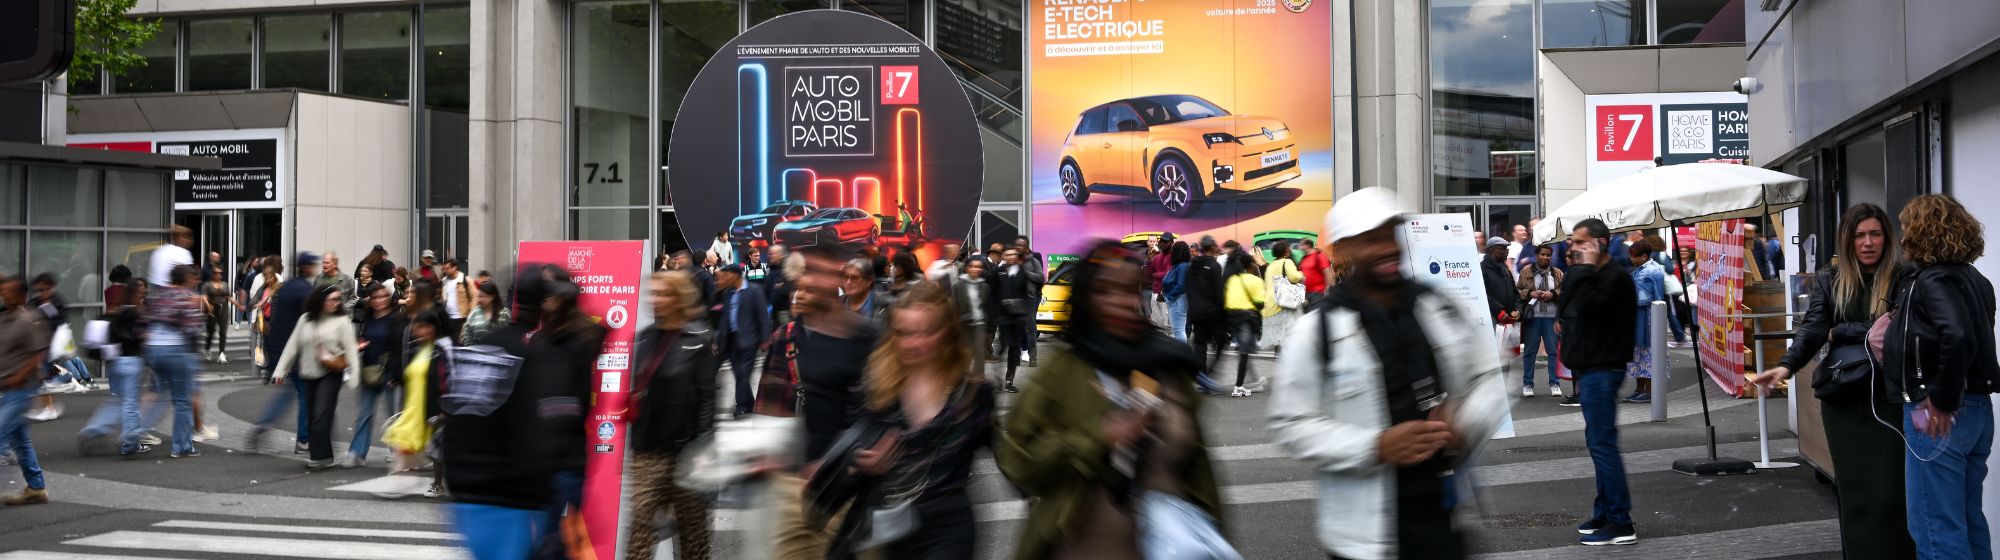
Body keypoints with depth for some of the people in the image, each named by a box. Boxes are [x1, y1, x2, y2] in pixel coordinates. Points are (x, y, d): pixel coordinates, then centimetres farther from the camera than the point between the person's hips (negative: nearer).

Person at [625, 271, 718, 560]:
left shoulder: (701, 338, -6)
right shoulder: (645, 337, 11)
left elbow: (708, 397, -11)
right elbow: (637, 390, 15)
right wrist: (633, 443, 13)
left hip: (686, 449, -4)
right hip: (648, 450, 4)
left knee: (691, 525, 8)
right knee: (641, 521, -3)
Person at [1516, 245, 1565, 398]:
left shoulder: (1558, 274, 9)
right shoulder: (1526, 272, 5)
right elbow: (1517, 291, 4)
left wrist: (1553, 294, -12)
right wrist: (1530, 293, -12)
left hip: (1552, 317, 1)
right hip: (1532, 316, -1)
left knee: (1553, 350, 2)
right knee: (1530, 350, 3)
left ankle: (1554, 384, 9)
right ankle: (1527, 384, 10)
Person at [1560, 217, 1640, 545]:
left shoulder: (1614, 276, -14)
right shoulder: (1595, 275, 17)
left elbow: (1589, 304, -28)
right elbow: (1575, 309, 25)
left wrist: (1585, 268, -20)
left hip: (1602, 370, -11)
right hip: (1592, 369, 11)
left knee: (1602, 443, -11)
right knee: (1599, 443, 14)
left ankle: (1620, 524, -9)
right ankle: (1605, 514, 21)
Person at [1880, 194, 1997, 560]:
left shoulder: (1933, 280, -15)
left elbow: (1958, 337, -31)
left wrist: (1942, 400, -23)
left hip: (1939, 417, -9)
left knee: (1936, 526, -2)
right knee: (1968, 519, 17)